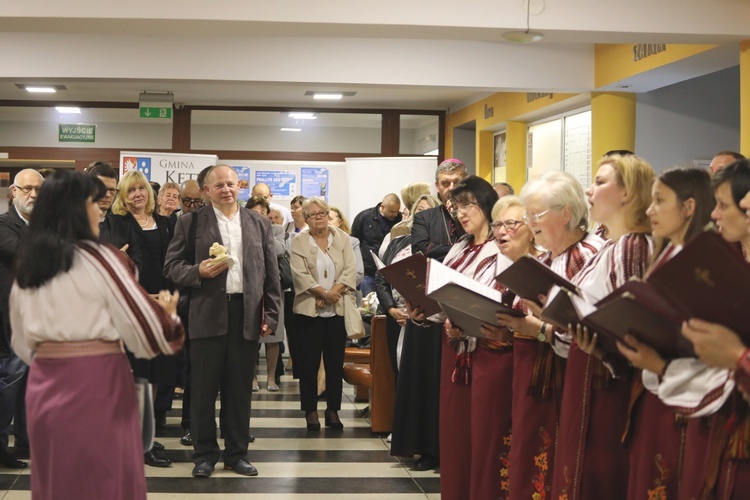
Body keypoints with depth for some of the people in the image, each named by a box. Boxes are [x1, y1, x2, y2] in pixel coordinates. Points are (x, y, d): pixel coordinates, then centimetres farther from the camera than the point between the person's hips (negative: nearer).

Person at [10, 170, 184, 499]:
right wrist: (167, 311, 9)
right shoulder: (99, 258, -9)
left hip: (44, 386, 6)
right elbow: (146, 328, -10)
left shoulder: (27, 265, 9)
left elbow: (23, 343, 15)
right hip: (96, 384, -6)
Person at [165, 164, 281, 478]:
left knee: (240, 389, 8)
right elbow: (172, 267, 2)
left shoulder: (259, 224, 10)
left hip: (247, 315, 2)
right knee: (204, 389, 4)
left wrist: (271, 315, 3)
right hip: (207, 315, -2)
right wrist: (199, 271, -17)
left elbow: (271, 274, 9)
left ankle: (237, 453, 19)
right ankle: (204, 454, 15)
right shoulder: (190, 222, 4)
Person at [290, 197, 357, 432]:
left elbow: (349, 271, -1)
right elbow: (300, 274, -9)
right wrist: (324, 294, -17)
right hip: (309, 310, -2)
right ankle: (311, 412, 10)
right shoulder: (299, 241, 1)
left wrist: (335, 291, -15)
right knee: (309, 364, 1)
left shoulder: (342, 238, 7)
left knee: (335, 363, 5)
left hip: (338, 309, 2)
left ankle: (333, 410, 15)